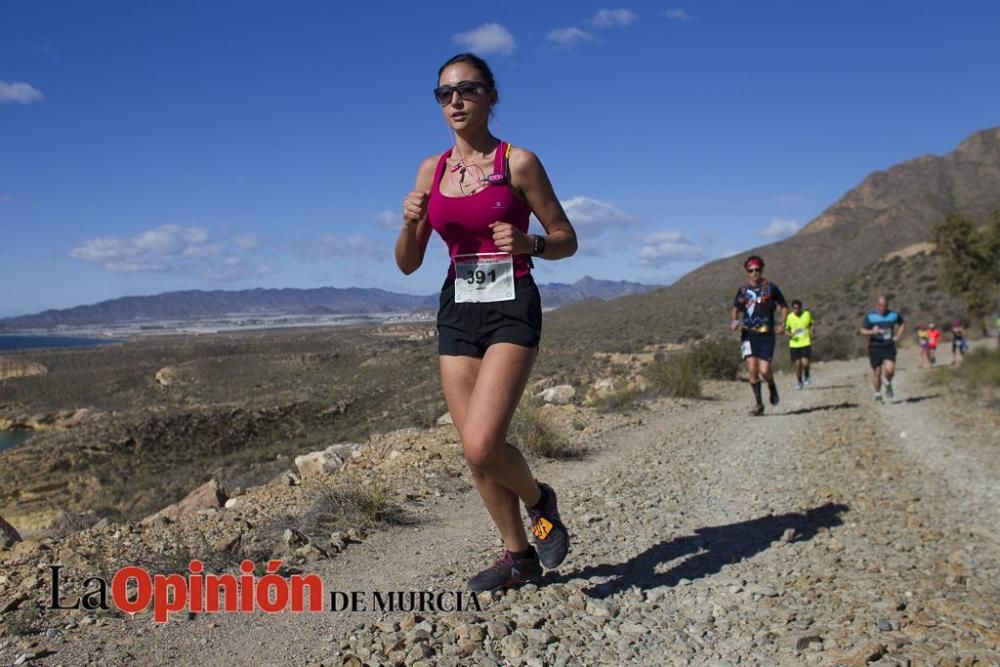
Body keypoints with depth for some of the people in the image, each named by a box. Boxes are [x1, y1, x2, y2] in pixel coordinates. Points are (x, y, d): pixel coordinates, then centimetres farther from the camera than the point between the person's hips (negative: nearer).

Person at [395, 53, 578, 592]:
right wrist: (410, 223, -9)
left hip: (512, 308, -5)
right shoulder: (431, 170, 9)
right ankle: (519, 555, 26)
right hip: (457, 311, 5)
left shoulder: (518, 162, -3)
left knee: (482, 445, -19)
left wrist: (526, 242, -18)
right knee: (476, 452, 7)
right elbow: (408, 264, 10)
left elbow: (566, 240, 2)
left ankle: (539, 499, 15)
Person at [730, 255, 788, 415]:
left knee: (764, 370, -10)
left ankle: (772, 387, 26)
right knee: (752, 368, -10)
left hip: (766, 334, -1)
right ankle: (758, 404, 3)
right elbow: (735, 310, 13)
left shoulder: (770, 287, 2)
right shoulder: (743, 290, 6)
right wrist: (733, 321, -8)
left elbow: (784, 306, 12)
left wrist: (782, 324, -3)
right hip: (748, 333, 2)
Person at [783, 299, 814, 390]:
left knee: (805, 362, -16)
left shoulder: (807, 314, -1)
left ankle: (806, 375, 17)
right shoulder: (789, 317, -3)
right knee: (797, 364, 2)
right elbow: (785, 330, 6)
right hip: (794, 344, 1)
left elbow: (812, 325, 16)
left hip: (806, 343, -1)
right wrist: (790, 335, -15)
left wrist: (811, 330, -5)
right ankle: (799, 382, 25)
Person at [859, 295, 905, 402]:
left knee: (889, 369, -18)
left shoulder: (894, 315, 4)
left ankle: (888, 385, 14)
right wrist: (872, 332, -24)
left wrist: (898, 336, 7)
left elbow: (902, 324, 22)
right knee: (876, 372, 3)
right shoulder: (870, 316, -3)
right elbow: (862, 331, -5)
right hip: (875, 348, -1)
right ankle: (878, 394, 22)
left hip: (889, 348, 1)